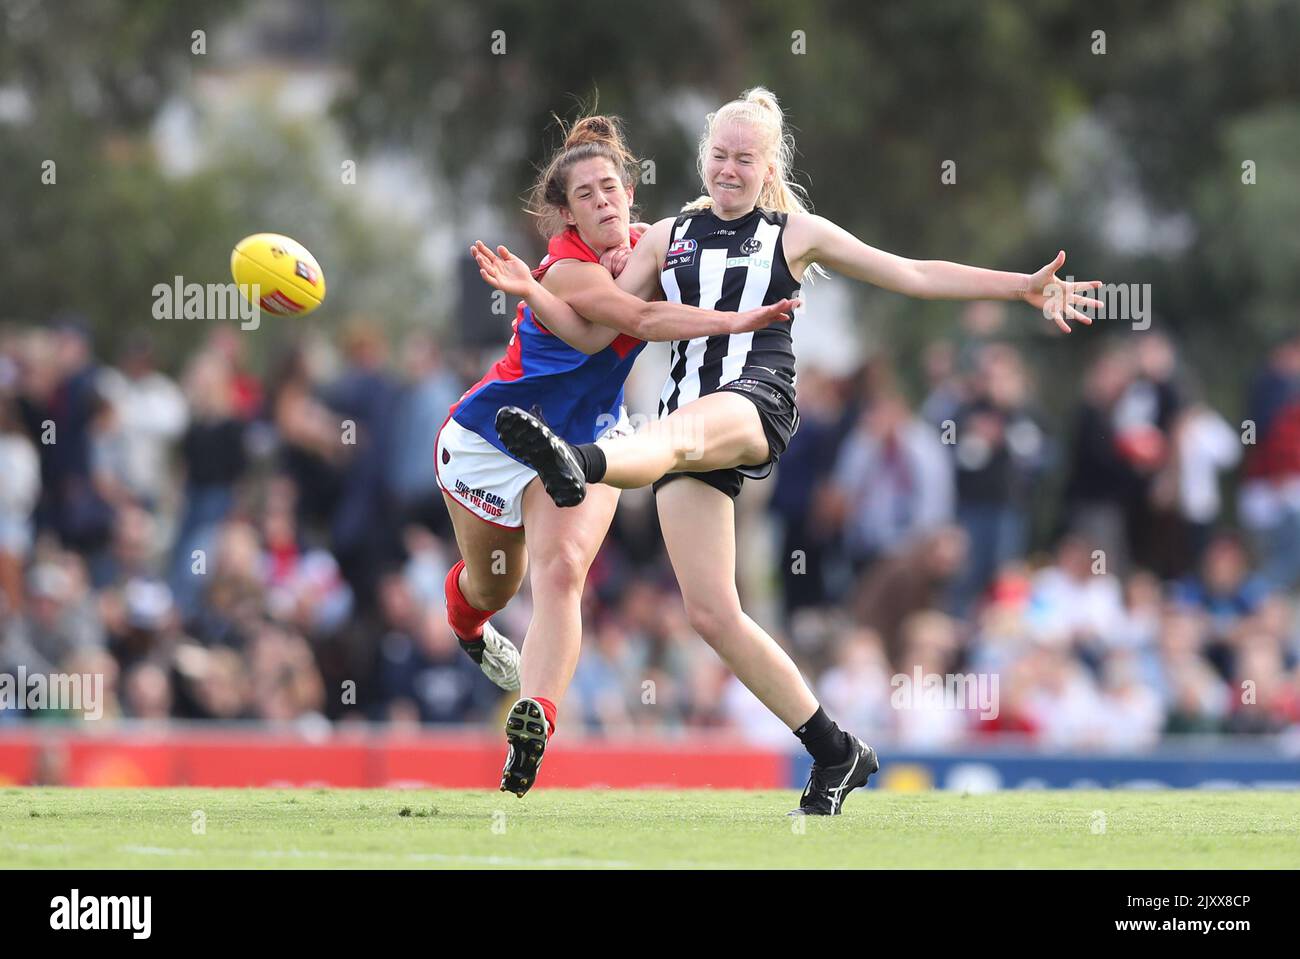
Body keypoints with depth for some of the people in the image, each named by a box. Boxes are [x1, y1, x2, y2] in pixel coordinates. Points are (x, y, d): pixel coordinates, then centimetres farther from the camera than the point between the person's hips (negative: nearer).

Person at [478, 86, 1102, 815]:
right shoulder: (667, 238, 21)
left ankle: (577, 465, -76)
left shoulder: (796, 234, 15)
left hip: (758, 404, -4)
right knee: (713, 616, -5)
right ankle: (836, 753, 5)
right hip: (688, 421, 4)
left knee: (675, 432, -41)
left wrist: (1024, 286, 13)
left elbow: (913, 274, 18)